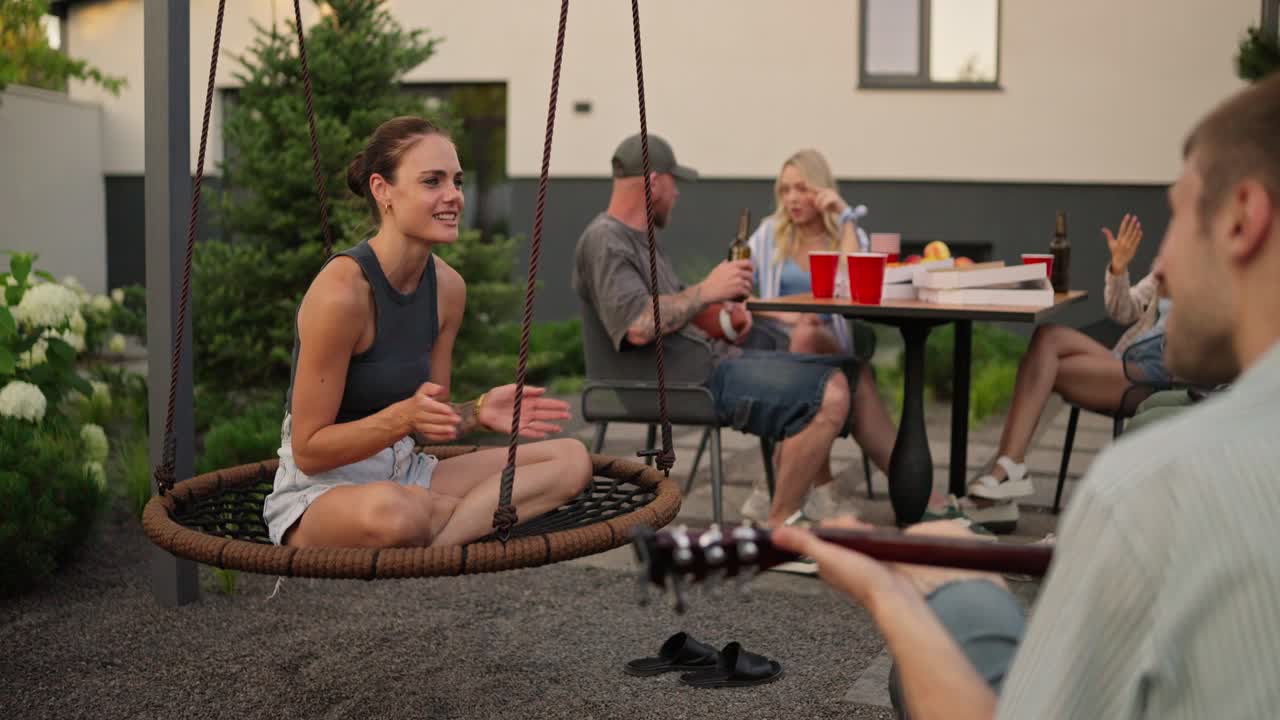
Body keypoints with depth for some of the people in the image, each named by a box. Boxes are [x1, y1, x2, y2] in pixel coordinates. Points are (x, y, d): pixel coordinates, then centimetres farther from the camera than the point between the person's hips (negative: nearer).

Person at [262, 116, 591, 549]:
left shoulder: (447, 286, 2)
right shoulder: (341, 290, -20)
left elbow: (429, 426, 10)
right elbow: (309, 451, -16)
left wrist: (478, 413, -11)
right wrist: (404, 416, -31)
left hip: (405, 474, 8)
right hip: (320, 490, -8)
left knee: (571, 459, -6)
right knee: (388, 511, -43)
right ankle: (486, 514, -11)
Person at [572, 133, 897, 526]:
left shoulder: (639, 238, 20)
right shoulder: (604, 241, -12)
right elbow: (638, 326, -27)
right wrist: (707, 290, -17)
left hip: (713, 356, 10)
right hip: (686, 379, -10)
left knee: (852, 375, 6)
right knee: (829, 394, -24)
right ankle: (778, 527, -17)